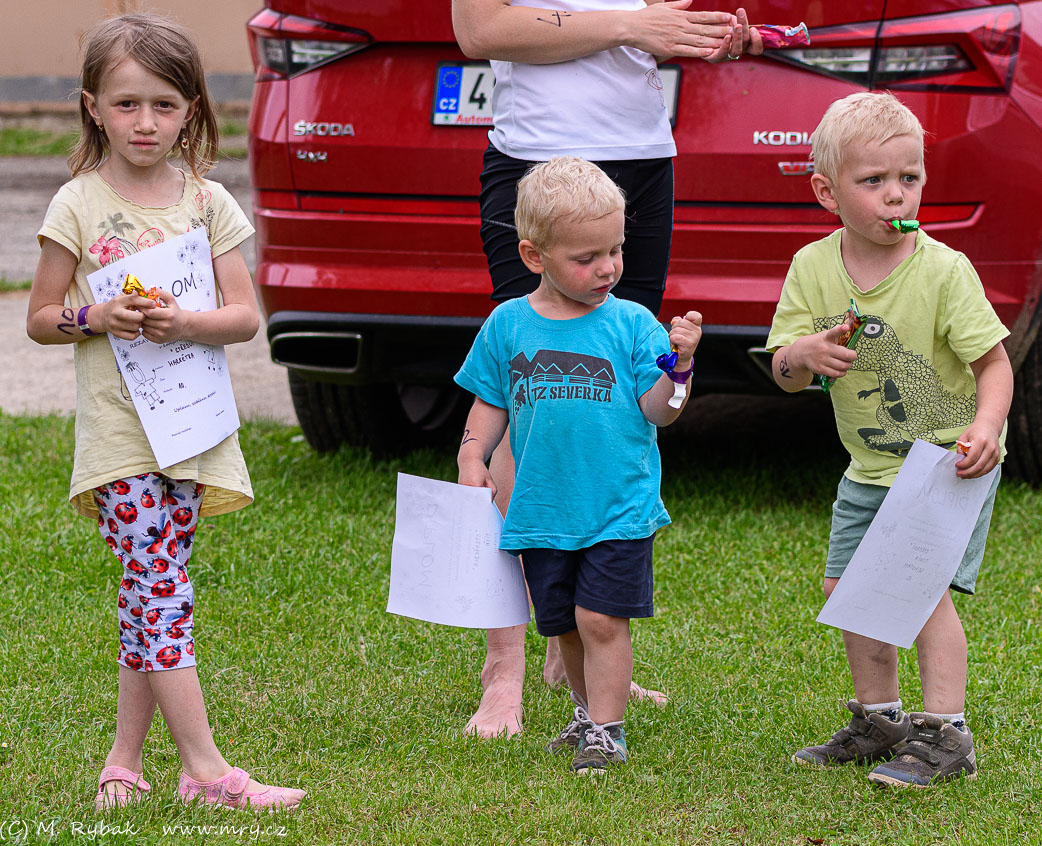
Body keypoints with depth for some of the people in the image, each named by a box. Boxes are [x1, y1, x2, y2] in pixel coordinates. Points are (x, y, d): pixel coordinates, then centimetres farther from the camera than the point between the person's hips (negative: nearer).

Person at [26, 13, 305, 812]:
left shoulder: (207, 202, 6)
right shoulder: (79, 205, 0)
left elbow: (245, 316, 1)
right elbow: (41, 319, 3)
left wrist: (185, 322, -17)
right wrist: (96, 317, -16)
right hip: (117, 426, -3)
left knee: (152, 592, 6)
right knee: (161, 591, -10)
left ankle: (125, 758, 16)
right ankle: (206, 770, -13)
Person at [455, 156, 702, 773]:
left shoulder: (631, 324, -3)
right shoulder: (508, 325, 3)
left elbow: (657, 411, -6)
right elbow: (491, 404, 13)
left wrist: (677, 364, -22)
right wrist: (473, 456, -2)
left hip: (620, 508, -3)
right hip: (543, 510, 3)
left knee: (601, 618, -9)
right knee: (564, 625, 12)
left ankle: (605, 729, 1)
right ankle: (589, 709, 31)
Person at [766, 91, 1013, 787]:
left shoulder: (945, 271, -18)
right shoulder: (813, 268, -6)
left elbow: (994, 361, -16)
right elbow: (785, 374, -5)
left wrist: (987, 424, -35)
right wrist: (802, 355, -29)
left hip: (949, 460, -6)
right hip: (872, 467, 6)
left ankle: (944, 732, -9)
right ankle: (879, 720, 26)